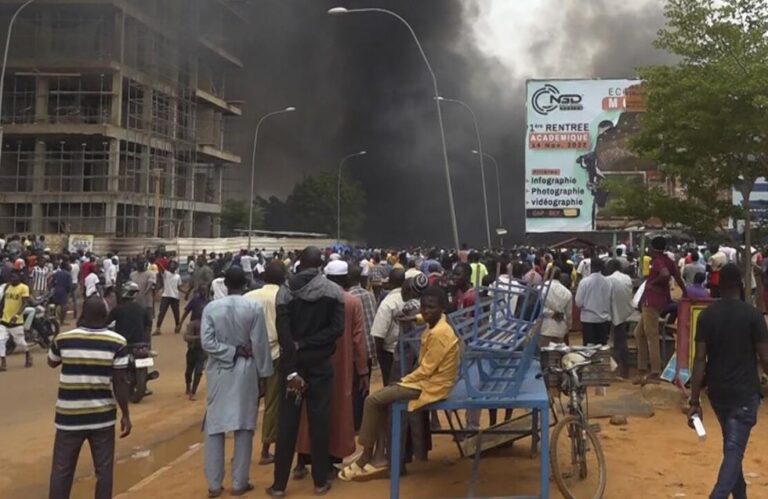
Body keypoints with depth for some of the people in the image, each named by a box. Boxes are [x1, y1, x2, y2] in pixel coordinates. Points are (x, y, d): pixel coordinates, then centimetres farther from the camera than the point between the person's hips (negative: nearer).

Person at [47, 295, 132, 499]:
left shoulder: (63, 339, -5)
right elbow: (120, 382, -9)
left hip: (69, 415, 1)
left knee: (62, 470, 12)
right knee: (104, 470, 11)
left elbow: (52, 362, 17)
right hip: (102, 416, -1)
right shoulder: (117, 342, -10)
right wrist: (126, 415, 0)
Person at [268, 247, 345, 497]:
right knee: (319, 421, 7)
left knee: (287, 422, 6)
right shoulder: (334, 291, -3)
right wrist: (307, 344, -10)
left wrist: (292, 370, -14)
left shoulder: (285, 292, -4)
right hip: (320, 363, 0)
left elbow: (283, 333, -13)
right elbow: (337, 328, -12)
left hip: (292, 363, 0)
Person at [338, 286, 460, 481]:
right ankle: (381, 455, 8)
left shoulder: (439, 334, -23)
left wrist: (402, 381, -8)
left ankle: (366, 457, 2)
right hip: (428, 379, 10)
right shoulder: (436, 324, 5)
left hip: (431, 386, -10)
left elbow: (426, 370, -21)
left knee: (373, 401, -10)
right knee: (382, 397, 11)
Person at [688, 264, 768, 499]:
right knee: (734, 451, -5)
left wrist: (695, 402, -5)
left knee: (732, 447, 22)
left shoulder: (706, 315, -3)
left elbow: (700, 359, -7)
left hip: (717, 391, 4)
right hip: (745, 393, -4)